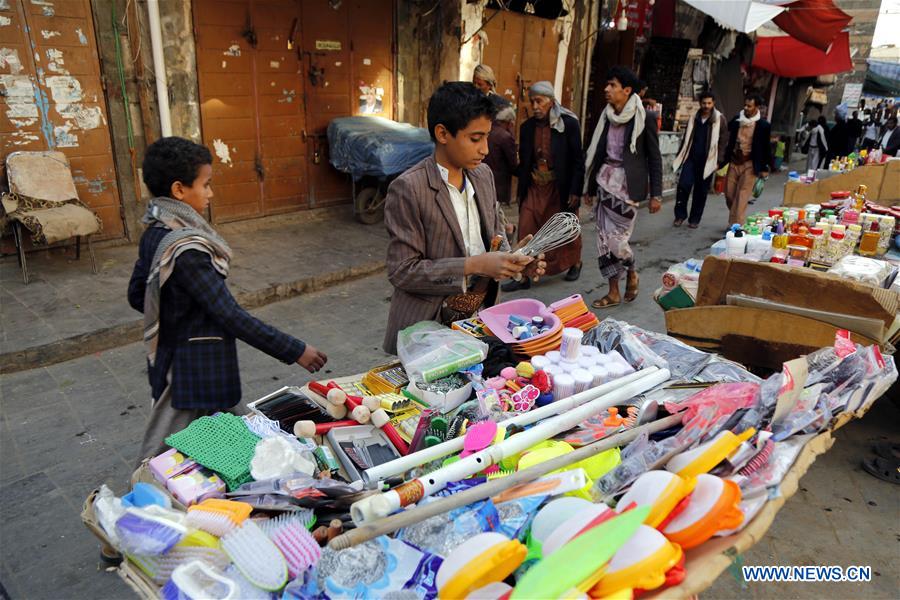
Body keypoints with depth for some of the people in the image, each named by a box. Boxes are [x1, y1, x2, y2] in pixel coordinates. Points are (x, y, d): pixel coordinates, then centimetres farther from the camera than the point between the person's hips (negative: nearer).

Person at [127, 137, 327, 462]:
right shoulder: (186, 249, -26)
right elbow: (232, 315, -27)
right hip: (193, 370, -9)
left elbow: (137, 295, 13)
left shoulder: (155, 233, 2)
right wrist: (295, 351, -22)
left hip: (169, 359, 9)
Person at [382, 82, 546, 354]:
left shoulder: (483, 174, 4)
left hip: (481, 318, 6)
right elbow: (402, 270, -18)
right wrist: (473, 266, -24)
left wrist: (512, 259, -8)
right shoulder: (407, 189, -16)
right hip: (428, 328, -6)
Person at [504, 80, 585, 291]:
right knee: (526, 231, -4)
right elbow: (523, 162, 8)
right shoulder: (527, 127, 2)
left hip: (560, 187, -3)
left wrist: (575, 191, -13)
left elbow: (578, 160, -9)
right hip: (534, 187, 3)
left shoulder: (569, 124, -10)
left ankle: (575, 263, 38)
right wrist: (521, 191, 8)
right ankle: (524, 276, 4)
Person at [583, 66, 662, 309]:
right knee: (604, 239, 5)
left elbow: (654, 157, -4)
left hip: (627, 184, -5)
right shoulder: (606, 116, 8)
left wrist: (655, 194, -7)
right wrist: (590, 187, 15)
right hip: (605, 180, 6)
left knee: (616, 239, -7)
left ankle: (632, 273, 25)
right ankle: (613, 293, 16)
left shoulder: (645, 117, -6)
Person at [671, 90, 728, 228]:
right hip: (691, 158, 2)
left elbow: (723, 142, -3)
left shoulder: (720, 119, -1)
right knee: (683, 185, -10)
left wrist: (719, 161, -9)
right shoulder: (694, 118, 10)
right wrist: (679, 157, 12)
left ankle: (695, 219, 15)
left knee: (701, 191, 4)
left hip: (707, 161, -2)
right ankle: (680, 215, 5)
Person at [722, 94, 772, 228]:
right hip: (734, 162, 4)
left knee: (741, 197, -7)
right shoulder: (736, 120, 5)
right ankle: (733, 223, 26)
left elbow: (766, 147, -1)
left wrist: (765, 168, -2)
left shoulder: (763, 125, -5)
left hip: (749, 164, -4)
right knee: (729, 194, 7)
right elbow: (728, 140, 14)